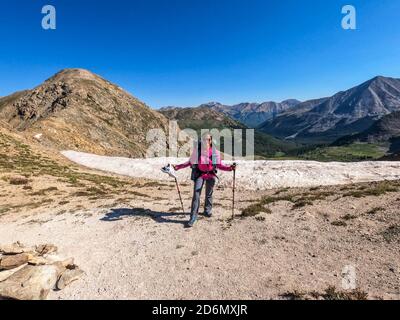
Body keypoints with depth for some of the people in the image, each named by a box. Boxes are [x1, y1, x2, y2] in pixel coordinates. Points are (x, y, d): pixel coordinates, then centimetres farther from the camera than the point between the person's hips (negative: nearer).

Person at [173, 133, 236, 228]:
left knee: (209, 194, 14)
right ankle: (193, 217, -3)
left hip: (211, 174, 1)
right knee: (196, 194, -8)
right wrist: (179, 166, 1)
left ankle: (208, 210, 38)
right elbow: (191, 162, 3)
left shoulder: (215, 151, -8)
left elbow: (219, 165, -3)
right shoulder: (197, 149, -8)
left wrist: (229, 168, -17)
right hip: (199, 174, -1)